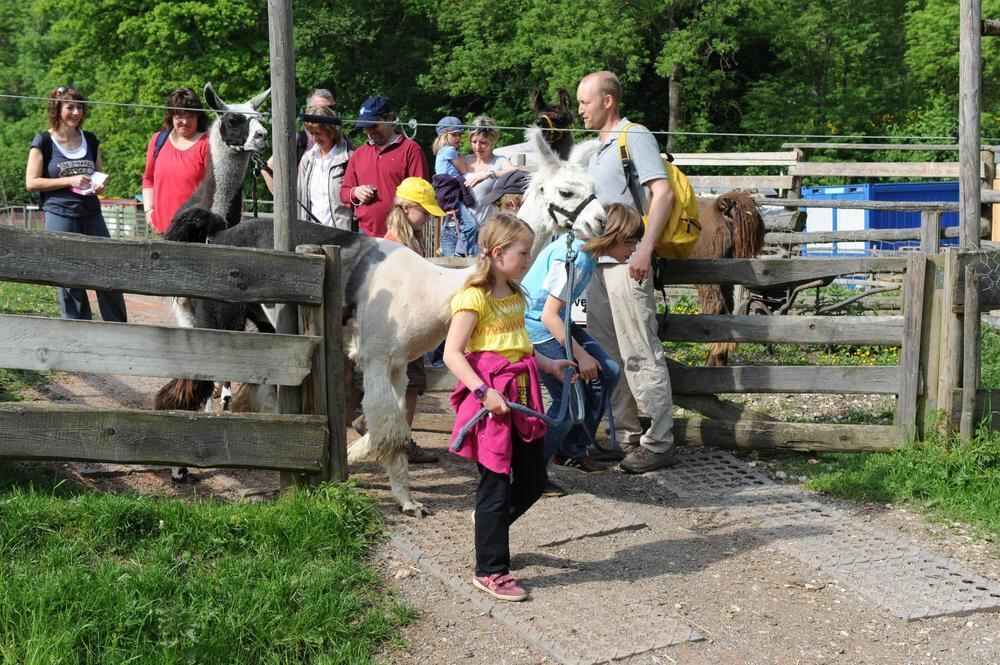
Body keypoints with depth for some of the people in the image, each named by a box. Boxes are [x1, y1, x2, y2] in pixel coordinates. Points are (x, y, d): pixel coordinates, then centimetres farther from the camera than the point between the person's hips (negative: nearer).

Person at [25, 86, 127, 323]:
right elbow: (31, 182, -6)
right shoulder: (44, 142, -2)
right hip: (60, 216, -4)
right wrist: (69, 181, -14)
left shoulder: (90, 140, 11)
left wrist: (99, 184, -1)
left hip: (92, 215, 4)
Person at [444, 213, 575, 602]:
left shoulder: (515, 296, 14)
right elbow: (452, 354, -18)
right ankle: (490, 571, 10)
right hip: (492, 401, -8)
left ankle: (490, 523, 39)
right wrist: (483, 391, -26)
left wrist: (549, 365, 16)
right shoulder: (474, 297, -13)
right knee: (496, 483, -1)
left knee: (533, 479, 13)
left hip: (522, 395, 8)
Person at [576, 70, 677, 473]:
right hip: (598, 263, 10)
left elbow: (663, 193, -17)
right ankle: (625, 437, 19)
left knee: (640, 355, -7)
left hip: (626, 263, -10)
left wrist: (645, 249, -24)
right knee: (606, 355, 11)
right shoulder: (598, 149, 20)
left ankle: (659, 443, -2)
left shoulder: (635, 138, -7)